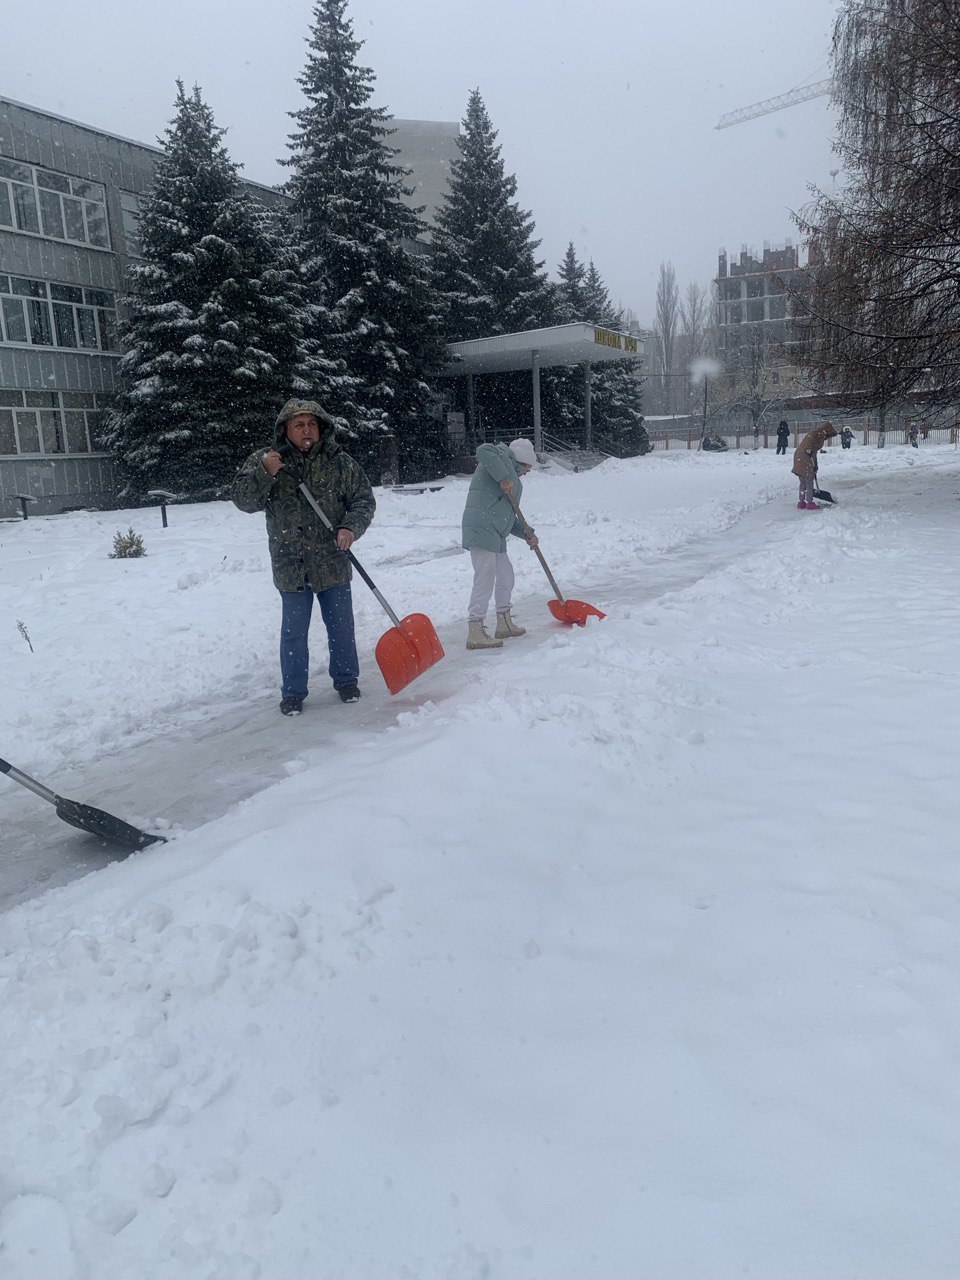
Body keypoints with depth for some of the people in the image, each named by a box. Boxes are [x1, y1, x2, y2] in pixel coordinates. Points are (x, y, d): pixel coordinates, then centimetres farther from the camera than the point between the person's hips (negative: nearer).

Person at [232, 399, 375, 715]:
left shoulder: (340, 463, -1)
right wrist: (264, 473, -24)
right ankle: (293, 692, 19)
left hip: (332, 562, 1)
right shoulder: (262, 461, -1)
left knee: (341, 625, 12)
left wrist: (351, 527, -16)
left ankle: (346, 680, 30)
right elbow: (243, 499, -8)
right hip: (290, 566, -1)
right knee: (293, 631, 6)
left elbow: (364, 500, 2)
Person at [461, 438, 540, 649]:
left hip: (495, 534, 11)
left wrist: (527, 533, 13)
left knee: (506, 574, 18)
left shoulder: (513, 479, 30)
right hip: (481, 530, -11)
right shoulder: (503, 454, 3)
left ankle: (505, 624, 30)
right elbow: (484, 451, -21)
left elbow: (508, 516, 27)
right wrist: (504, 477, -20)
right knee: (485, 579, -12)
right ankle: (475, 633, -11)